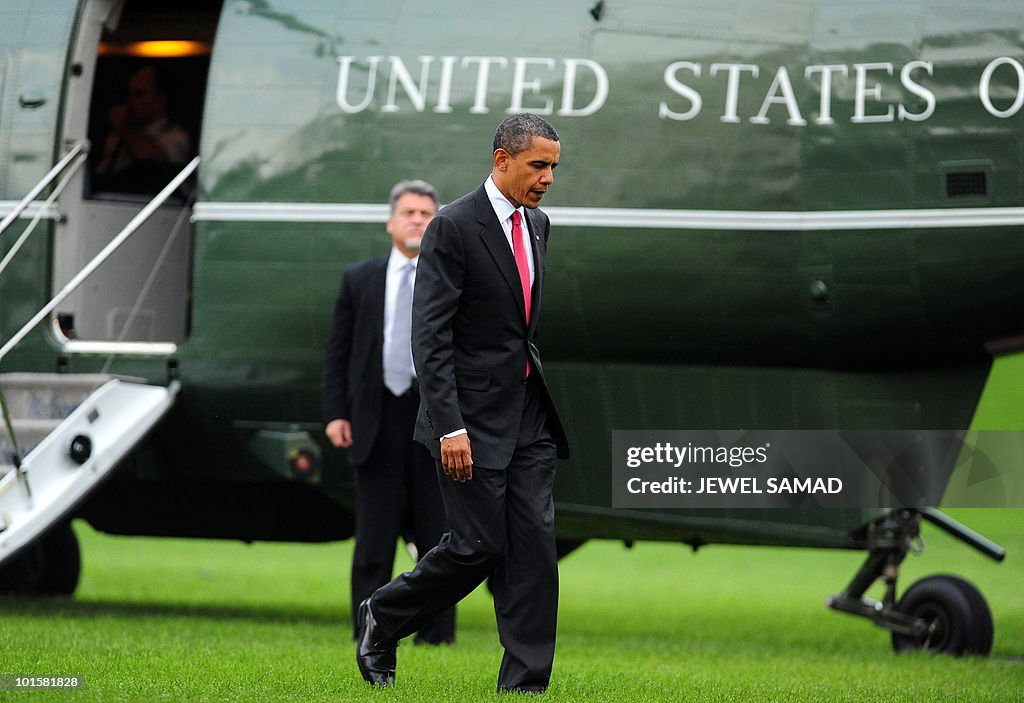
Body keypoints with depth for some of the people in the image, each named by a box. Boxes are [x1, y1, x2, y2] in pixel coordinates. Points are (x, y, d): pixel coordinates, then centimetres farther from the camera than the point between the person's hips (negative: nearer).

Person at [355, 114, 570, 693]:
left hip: (529, 416, 7)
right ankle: (383, 619, 18)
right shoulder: (454, 227, -13)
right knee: (480, 546, -6)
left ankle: (525, 684, 1)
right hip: (472, 416, -7)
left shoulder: (537, 225, 11)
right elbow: (430, 337, -16)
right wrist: (449, 428, -22)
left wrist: (548, 406, 17)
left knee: (535, 547, -1)